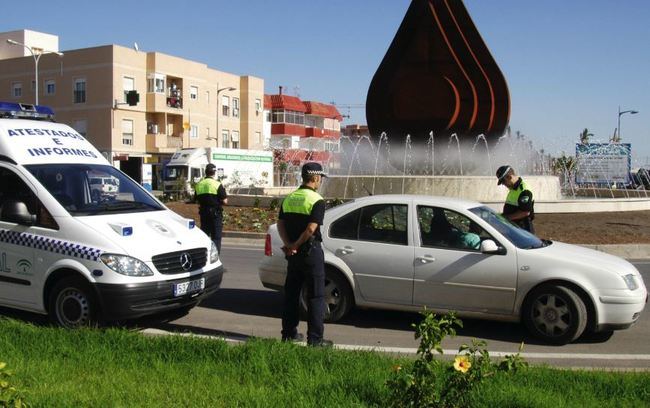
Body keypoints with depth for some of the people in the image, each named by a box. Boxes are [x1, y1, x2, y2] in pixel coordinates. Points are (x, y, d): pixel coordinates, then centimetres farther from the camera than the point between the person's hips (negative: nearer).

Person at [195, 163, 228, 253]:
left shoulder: (198, 184, 4)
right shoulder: (217, 184, -12)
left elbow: (197, 200, 11)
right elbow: (224, 201, -12)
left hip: (203, 213, 5)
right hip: (216, 213, -5)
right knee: (216, 237, 1)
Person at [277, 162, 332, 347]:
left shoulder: (288, 198, 9)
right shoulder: (317, 200, -13)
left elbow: (280, 224, 4)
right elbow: (311, 229, -21)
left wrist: (289, 244, -6)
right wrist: (295, 245, -10)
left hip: (293, 253, 7)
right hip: (311, 251, -7)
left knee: (291, 293, 15)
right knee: (316, 296, 1)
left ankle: (289, 333, 21)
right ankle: (315, 338, 2)